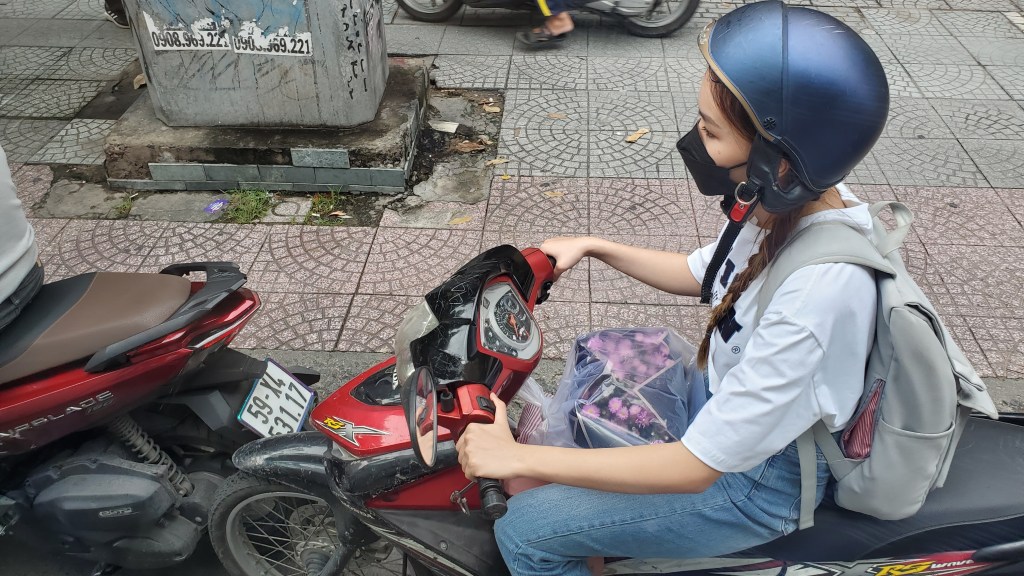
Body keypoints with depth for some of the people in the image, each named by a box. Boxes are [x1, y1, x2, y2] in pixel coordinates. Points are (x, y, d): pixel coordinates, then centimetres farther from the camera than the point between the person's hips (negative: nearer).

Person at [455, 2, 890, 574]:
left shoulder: (819, 291, -38)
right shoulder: (793, 201, -13)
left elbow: (696, 467, -32)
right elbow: (700, 273, 9)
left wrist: (516, 457, -27)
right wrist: (593, 246, 3)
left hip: (760, 479, -8)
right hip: (727, 395, 8)